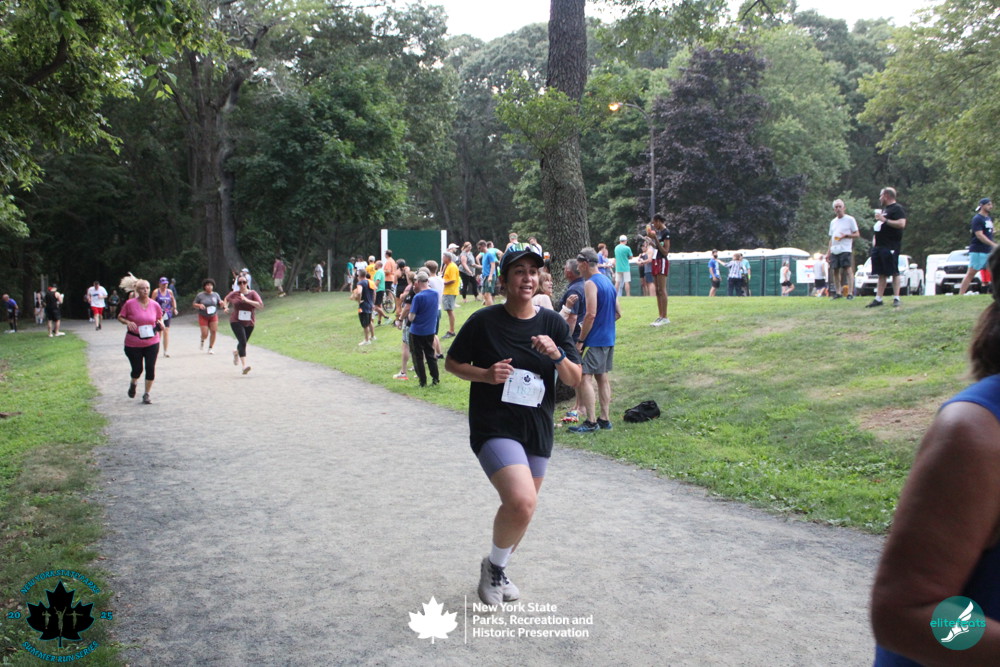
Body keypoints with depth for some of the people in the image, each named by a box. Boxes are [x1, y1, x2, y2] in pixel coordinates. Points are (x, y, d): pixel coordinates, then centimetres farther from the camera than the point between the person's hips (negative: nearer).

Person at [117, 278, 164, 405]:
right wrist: (127, 322, -19)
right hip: (133, 343, -2)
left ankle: (146, 394, 13)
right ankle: (133, 383, 41)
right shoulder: (130, 304, -8)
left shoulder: (155, 304, 0)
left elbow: (159, 319, 13)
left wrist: (160, 325, -10)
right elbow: (120, 317, 2)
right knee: (137, 369, 6)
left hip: (152, 343, 2)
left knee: (150, 368, -2)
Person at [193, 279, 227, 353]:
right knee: (205, 334, -8)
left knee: (214, 331, -8)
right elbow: (194, 304, 1)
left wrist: (223, 304, -14)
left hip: (213, 316, 3)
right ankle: (202, 340, 29)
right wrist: (199, 305, -20)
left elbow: (220, 304, 9)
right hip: (203, 317, -2)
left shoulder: (216, 295, 2)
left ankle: (211, 348, 7)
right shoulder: (200, 295, -5)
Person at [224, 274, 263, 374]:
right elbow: (227, 299, 22)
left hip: (249, 323, 2)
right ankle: (244, 366, -26)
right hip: (236, 322, -2)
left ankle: (236, 352, 55)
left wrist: (247, 300, -26)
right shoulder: (234, 294, -2)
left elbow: (261, 306, -22)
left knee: (243, 343, 19)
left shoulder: (252, 294, -7)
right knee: (242, 342, -21)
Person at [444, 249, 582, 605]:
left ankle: (498, 571, 42)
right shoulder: (484, 321, -7)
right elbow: (452, 362, 3)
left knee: (521, 507, 15)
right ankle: (493, 564, 5)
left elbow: (575, 380, 3)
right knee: (522, 502, -24)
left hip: (538, 429, 5)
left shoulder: (553, 323, 2)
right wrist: (485, 374, -15)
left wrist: (557, 355, -17)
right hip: (494, 427, -5)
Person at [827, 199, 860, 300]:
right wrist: (828, 252, 17)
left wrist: (845, 235, -16)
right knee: (835, 271, 5)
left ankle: (850, 293, -12)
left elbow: (857, 234, 0)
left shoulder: (850, 219, 2)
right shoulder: (833, 222, 20)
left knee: (848, 269, -11)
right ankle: (838, 292, 13)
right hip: (834, 250, 6)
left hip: (845, 249, -6)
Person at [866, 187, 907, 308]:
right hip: (879, 245, 9)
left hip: (891, 246, -9)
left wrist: (885, 220, -21)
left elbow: (902, 224, -22)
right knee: (881, 274, 9)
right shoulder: (883, 209, 21)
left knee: (894, 273, -6)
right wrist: (875, 239, 17)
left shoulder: (897, 208, -8)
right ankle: (878, 299, 10)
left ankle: (896, 298, -4)